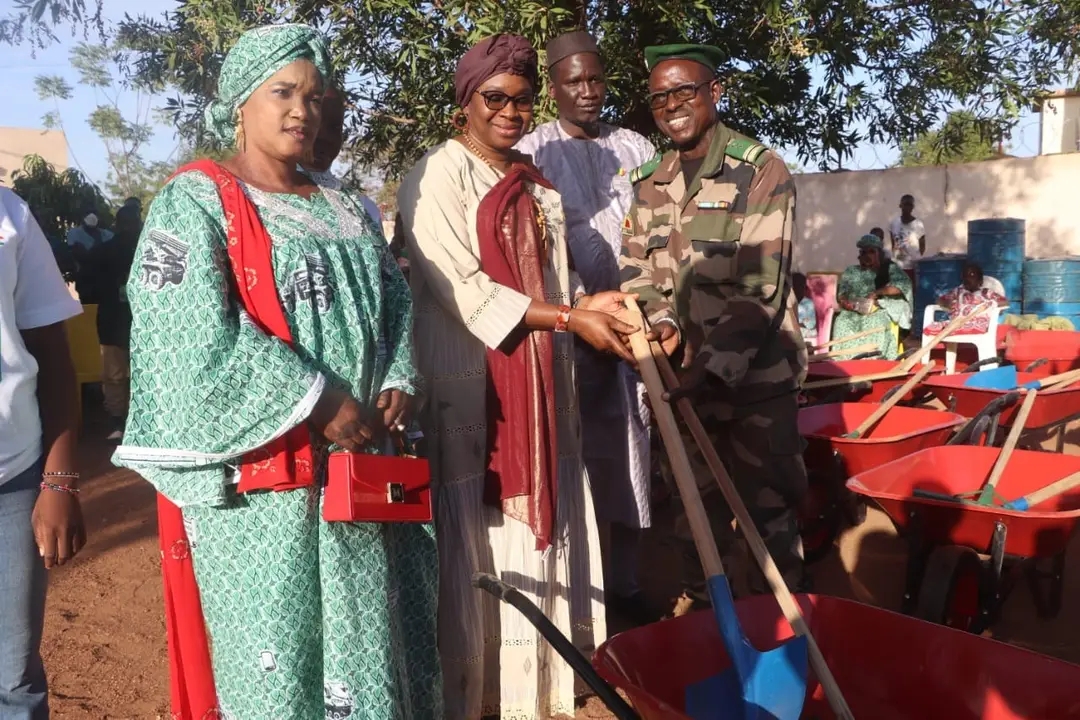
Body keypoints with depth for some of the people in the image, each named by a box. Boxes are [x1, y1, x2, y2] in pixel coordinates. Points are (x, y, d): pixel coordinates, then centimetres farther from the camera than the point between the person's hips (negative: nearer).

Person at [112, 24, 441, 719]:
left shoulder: (345, 211, 16)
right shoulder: (195, 202, -5)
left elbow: (395, 300, 15)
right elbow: (197, 335, -17)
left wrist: (398, 382, -5)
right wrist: (319, 402, -19)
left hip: (353, 466, 6)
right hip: (256, 474, -6)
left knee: (365, 640, 14)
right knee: (274, 657, 3)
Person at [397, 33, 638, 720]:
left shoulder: (538, 187, 16)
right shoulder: (435, 178, -6)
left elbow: (555, 279, 15)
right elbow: (461, 288, -15)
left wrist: (591, 303, -7)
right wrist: (568, 316, -16)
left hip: (539, 387, 7)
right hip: (467, 389, -6)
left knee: (538, 532, 12)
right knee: (474, 545, 0)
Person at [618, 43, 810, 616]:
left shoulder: (761, 171, -11)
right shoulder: (649, 182, 7)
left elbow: (759, 287, -17)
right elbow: (636, 266, 8)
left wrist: (712, 368, -26)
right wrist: (660, 320, -13)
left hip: (756, 376, -5)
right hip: (686, 375, 5)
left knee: (768, 507, 6)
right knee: (695, 501, 19)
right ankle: (697, 606, 38)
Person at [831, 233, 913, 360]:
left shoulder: (890, 268, 10)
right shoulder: (851, 271, 19)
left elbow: (903, 284, -7)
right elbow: (841, 294, 12)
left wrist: (878, 292, -15)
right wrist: (846, 303, -11)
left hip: (880, 310, -2)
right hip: (853, 312, 3)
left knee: (877, 323, -34)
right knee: (842, 323, -27)